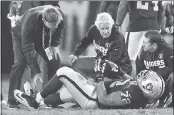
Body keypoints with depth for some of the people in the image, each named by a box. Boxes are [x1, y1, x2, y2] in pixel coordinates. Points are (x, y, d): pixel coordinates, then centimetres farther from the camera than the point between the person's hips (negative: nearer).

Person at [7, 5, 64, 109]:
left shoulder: (59, 16, -32)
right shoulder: (30, 20, -45)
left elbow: (58, 31, -5)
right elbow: (28, 49, -40)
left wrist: (54, 45, -23)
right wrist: (36, 72, -42)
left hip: (45, 39, 4)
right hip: (22, 37, -4)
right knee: (20, 62, -23)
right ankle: (12, 100, -18)